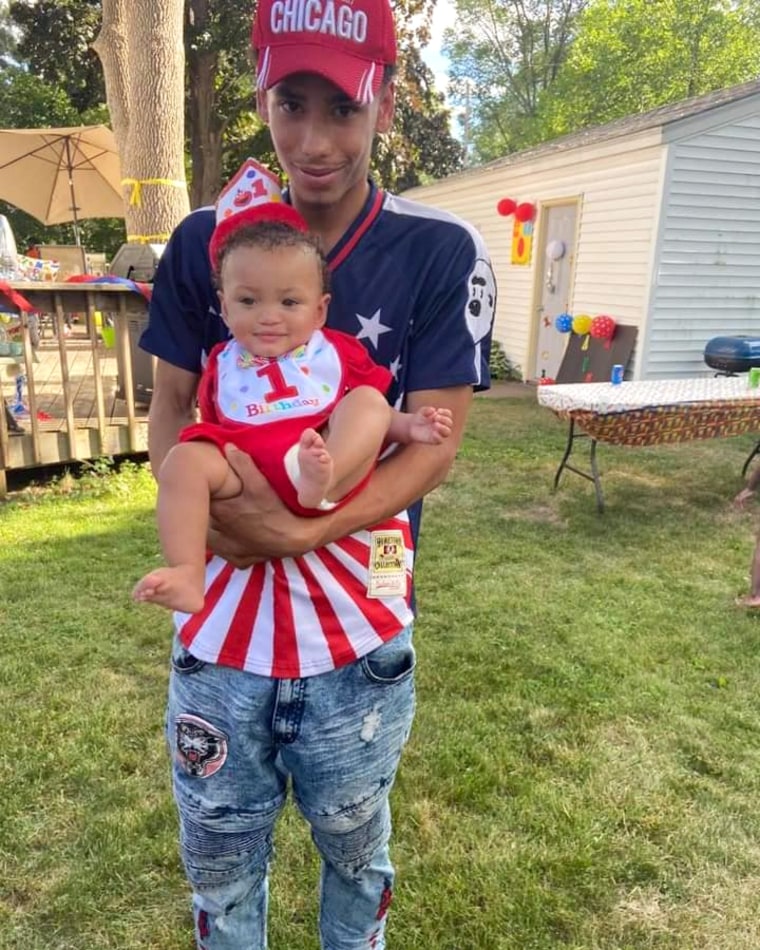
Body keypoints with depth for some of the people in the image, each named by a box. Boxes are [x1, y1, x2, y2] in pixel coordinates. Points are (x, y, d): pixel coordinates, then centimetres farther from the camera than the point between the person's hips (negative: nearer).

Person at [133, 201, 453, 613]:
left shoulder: (337, 352, 16)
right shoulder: (222, 364, 19)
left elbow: (375, 415, 15)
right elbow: (211, 428, 20)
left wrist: (408, 426, -6)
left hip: (336, 461, 0)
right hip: (243, 474, 1)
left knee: (367, 400, -19)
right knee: (183, 459, -21)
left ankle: (322, 483, -47)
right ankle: (187, 573, -31)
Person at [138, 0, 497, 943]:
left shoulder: (442, 253, -9)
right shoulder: (205, 242, 0)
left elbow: (433, 441, -12)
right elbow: (169, 407, 4)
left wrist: (301, 535, -23)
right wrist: (197, 500, -16)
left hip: (360, 619, -1)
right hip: (219, 609, 2)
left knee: (353, 846, 23)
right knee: (218, 856, 21)